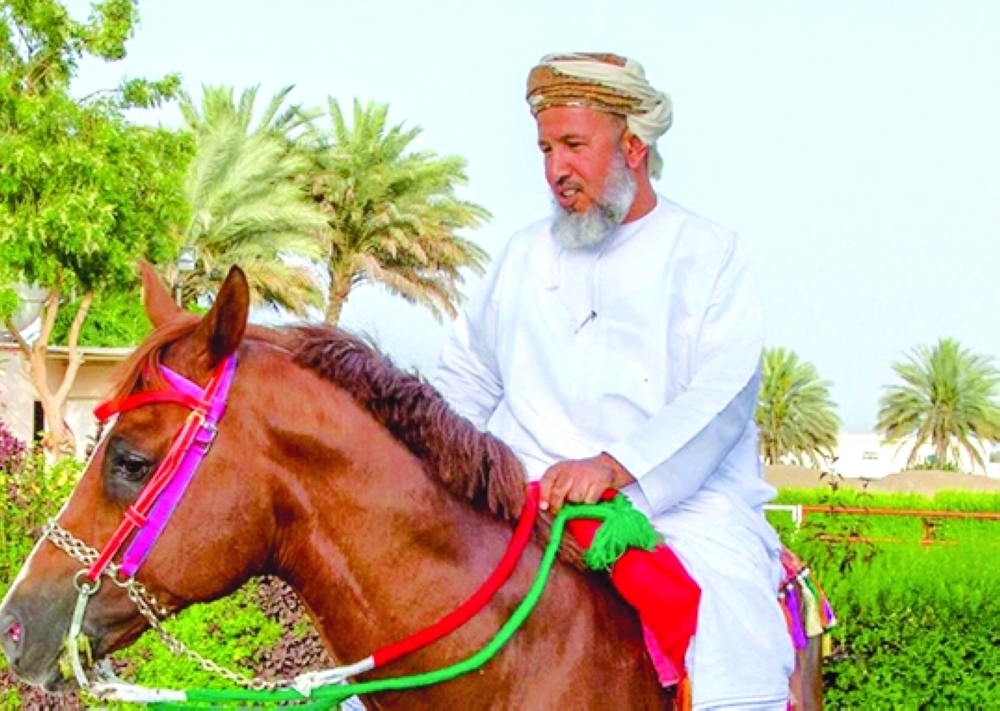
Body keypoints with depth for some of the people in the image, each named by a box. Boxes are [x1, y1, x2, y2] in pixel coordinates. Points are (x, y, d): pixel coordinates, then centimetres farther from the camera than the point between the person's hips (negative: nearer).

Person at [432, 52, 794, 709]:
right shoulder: (525, 255, 19)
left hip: (682, 504, -3)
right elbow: (466, 376, 28)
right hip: (526, 507, 4)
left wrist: (615, 465, -26)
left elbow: (723, 393, -11)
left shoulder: (711, 255, 4)